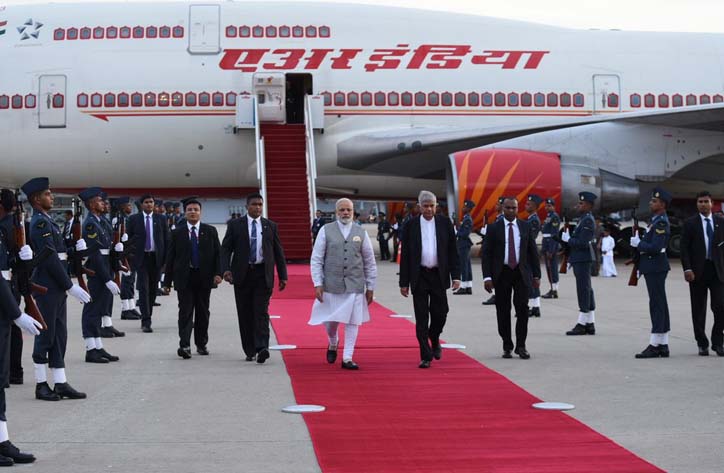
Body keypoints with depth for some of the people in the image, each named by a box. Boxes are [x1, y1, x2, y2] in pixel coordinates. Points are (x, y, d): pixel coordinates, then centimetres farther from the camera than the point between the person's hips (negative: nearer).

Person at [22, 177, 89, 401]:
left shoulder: (47, 221, 16)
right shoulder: (40, 223, -15)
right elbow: (50, 259, -20)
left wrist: (76, 248, 1)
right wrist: (71, 286, -19)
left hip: (57, 287, 9)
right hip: (46, 287, -9)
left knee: (59, 335, 10)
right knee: (46, 335, -2)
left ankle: (61, 383, 14)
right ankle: (41, 385, 6)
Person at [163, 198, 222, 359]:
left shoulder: (210, 231, 7)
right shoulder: (177, 233, 5)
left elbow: (217, 253, 4)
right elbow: (170, 257, 5)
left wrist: (218, 273, -10)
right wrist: (167, 281, 1)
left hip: (204, 277, 1)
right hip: (184, 278, -1)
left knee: (203, 312, 9)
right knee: (185, 312, -8)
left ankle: (201, 344, 21)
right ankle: (184, 345, -13)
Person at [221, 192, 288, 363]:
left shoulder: (270, 226, 9)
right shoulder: (235, 225, 5)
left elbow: (278, 252, 10)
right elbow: (225, 249, 2)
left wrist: (283, 276, 6)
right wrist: (226, 269, -13)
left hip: (263, 274, 0)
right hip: (242, 274, 0)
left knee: (261, 311, -11)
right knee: (245, 314, 4)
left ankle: (262, 348, -19)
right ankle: (250, 351, 12)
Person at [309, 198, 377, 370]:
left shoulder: (361, 232, 6)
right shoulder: (326, 230, 2)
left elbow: (369, 262, 10)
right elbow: (316, 259, 1)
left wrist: (370, 287, 8)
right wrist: (317, 283, -6)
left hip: (355, 285, 1)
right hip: (332, 284, -1)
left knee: (352, 322, -1)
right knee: (330, 321, 4)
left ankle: (347, 358, 6)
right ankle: (332, 345, 35)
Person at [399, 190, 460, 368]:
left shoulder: (445, 223, 4)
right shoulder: (411, 225, 1)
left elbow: (453, 251, 5)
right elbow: (405, 255, 1)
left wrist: (456, 276, -4)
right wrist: (404, 282, -3)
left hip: (439, 275, 1)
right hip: (419, 277, -1)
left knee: (440, 313, 3)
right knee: (422, 317, -1)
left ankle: (434, 341, 33)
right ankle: (426, 356, 5)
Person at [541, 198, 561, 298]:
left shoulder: (555, 217, -12)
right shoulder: (548, 217, 18)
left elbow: (554, 234, -18)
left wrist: (550, 250, -22)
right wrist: (543, 249, 19)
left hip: (552, 246, -10)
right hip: (547, 245, 10)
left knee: (552, 268, -8)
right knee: (549, 268, 11)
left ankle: (554, 291, -7)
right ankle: (552, 289, 15)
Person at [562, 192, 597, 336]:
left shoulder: (588, 221, -15)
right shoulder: (584, 219, 16)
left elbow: (583, 243, -22)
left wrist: (568, 239, -12)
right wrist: (567, 237, 5)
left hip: (582, 260, -10)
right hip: (581, 259, 10)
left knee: (584, 291, -6)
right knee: (586, 291, 11)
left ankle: (582, 325, -4)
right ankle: (590, 324, 16)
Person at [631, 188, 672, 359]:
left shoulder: (661, 223, -15)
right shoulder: (657, 221, 15)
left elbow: (655, 247, -24)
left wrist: (638, 243, -12)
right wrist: (639, 243, 8)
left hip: (655, 268, -10)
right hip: (654, 268, 10)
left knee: (657, 305, -7)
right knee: (659, 306, 11)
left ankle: (655, 346, -5)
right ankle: (663, 345, 16)